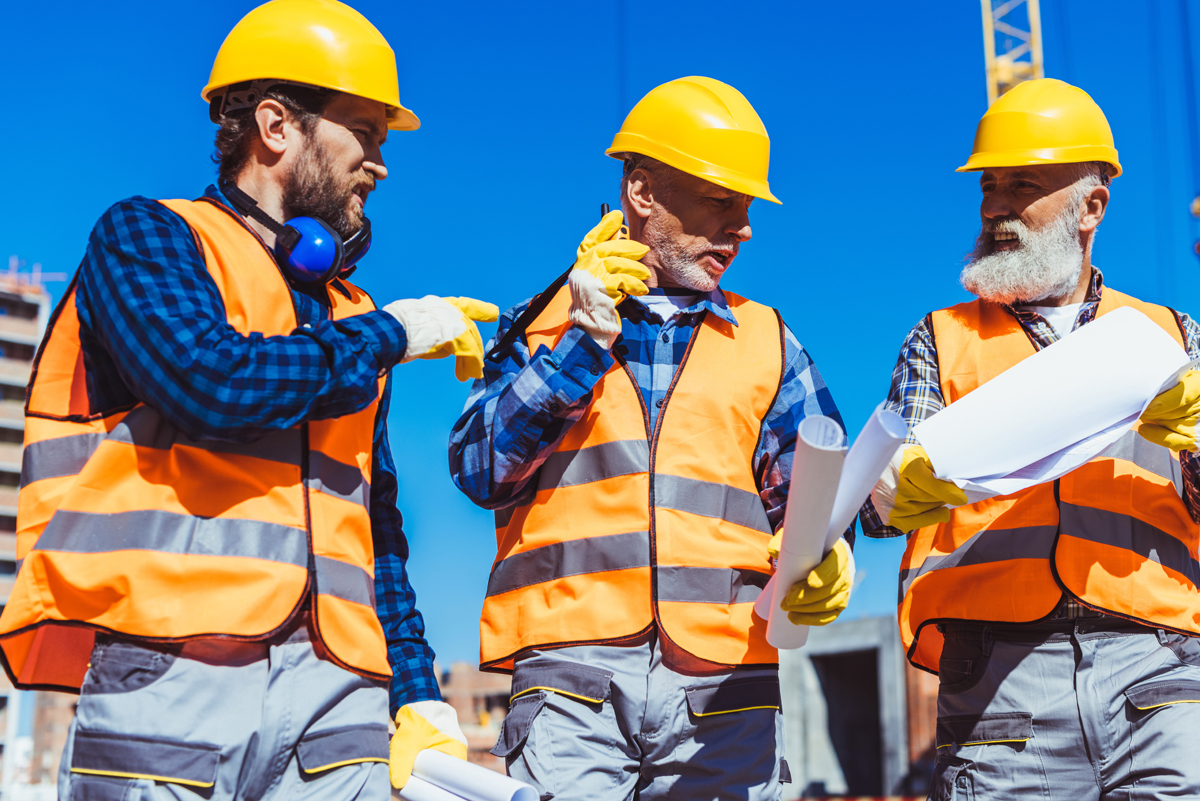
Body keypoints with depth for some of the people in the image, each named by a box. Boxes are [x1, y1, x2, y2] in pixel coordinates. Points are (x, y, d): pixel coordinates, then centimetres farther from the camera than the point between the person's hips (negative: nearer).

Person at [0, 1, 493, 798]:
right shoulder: (147, 237, 5)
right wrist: (390, 334, -1)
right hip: (166, 684, -5)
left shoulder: (350, 317, 22)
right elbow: (214, 383, -15)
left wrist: (421, 700, 14)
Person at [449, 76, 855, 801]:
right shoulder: (545, 323, 13)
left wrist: (824, 565, -9)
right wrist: (584, 341, -5)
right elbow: (480, 471, 0)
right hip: (571, 676, -2)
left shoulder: (767, 343, 18)